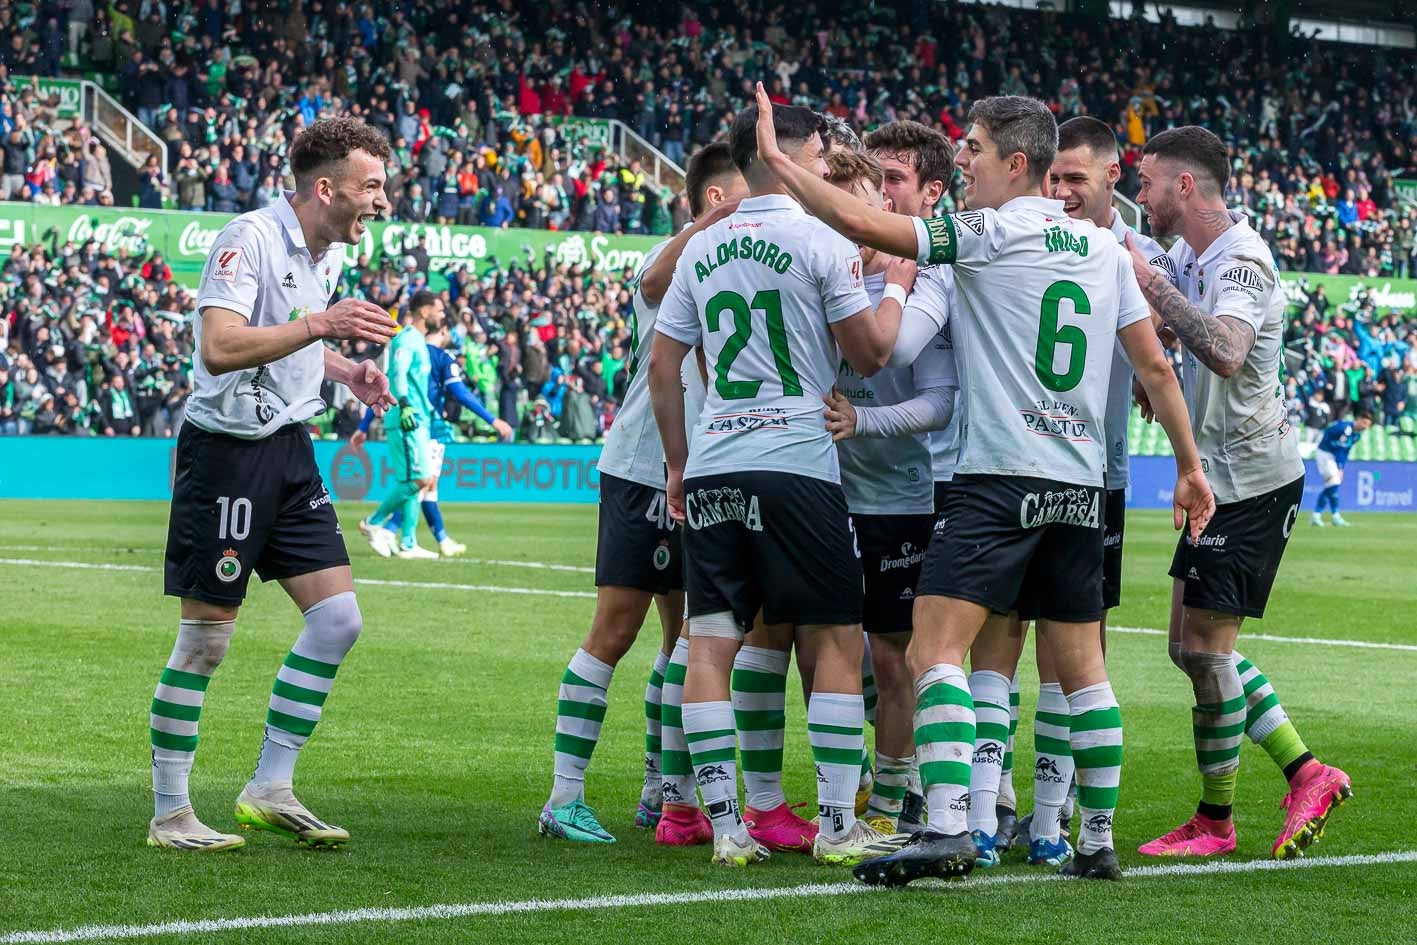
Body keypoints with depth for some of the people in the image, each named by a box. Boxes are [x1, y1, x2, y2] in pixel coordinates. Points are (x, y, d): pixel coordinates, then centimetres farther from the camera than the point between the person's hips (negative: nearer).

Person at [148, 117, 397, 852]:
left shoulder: (331, 252, 10)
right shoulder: (250, 240, -17)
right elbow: (220, 347, -31)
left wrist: (344, 369, 9)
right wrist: (319, 323, -37)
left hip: (290, 448, 9)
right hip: (227, 452, -8)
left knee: (337, 617, 2)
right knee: (206, 639, -3)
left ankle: (269, 790, 11)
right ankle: (169, 814, 7)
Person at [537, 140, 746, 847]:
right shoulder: (678, 254, -10)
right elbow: (654, 283, -36)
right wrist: (712, 222, -50)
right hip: (642, 470, -8)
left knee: (687, 634, 10)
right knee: (614, 630, -8)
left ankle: (665, 791, 19)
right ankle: (564, 797, -6)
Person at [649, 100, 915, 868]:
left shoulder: (702, 250, 12)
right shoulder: (821, 241, -5)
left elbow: (663, 364, 14)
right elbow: (871, 354, -1)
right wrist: (898, 286, 15)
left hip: (711, 469, 5)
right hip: (795, 464, -5)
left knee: (710, 643, 3)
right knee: (837, 639, 3)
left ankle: (725, 824, 1)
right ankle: (837, 823, 2)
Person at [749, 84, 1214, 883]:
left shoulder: (990, 235, -5)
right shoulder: (1104, 248, 13)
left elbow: (863, 225, -13)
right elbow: (1155, 366, 14)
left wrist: (777, 160, -3)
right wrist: (1190, 466, 22)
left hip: (999, 479, -7)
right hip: (1081, 483, 7)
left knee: (936, 650, -11)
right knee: (1083, 668, 13)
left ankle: (948, 829, -23)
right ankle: (1099, 840, 16)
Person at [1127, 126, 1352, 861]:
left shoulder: (1241, 261, -19)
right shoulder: (1188, 257, 10)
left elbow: (1224, 354, -37)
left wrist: (1151, 281, -30)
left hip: (1251, 477, -10)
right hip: (1218, 476, 10)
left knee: (1205, 645, -5)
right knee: (1192, 647, 10)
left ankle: (1214, 821, 6)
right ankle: (1306, 773, 15)